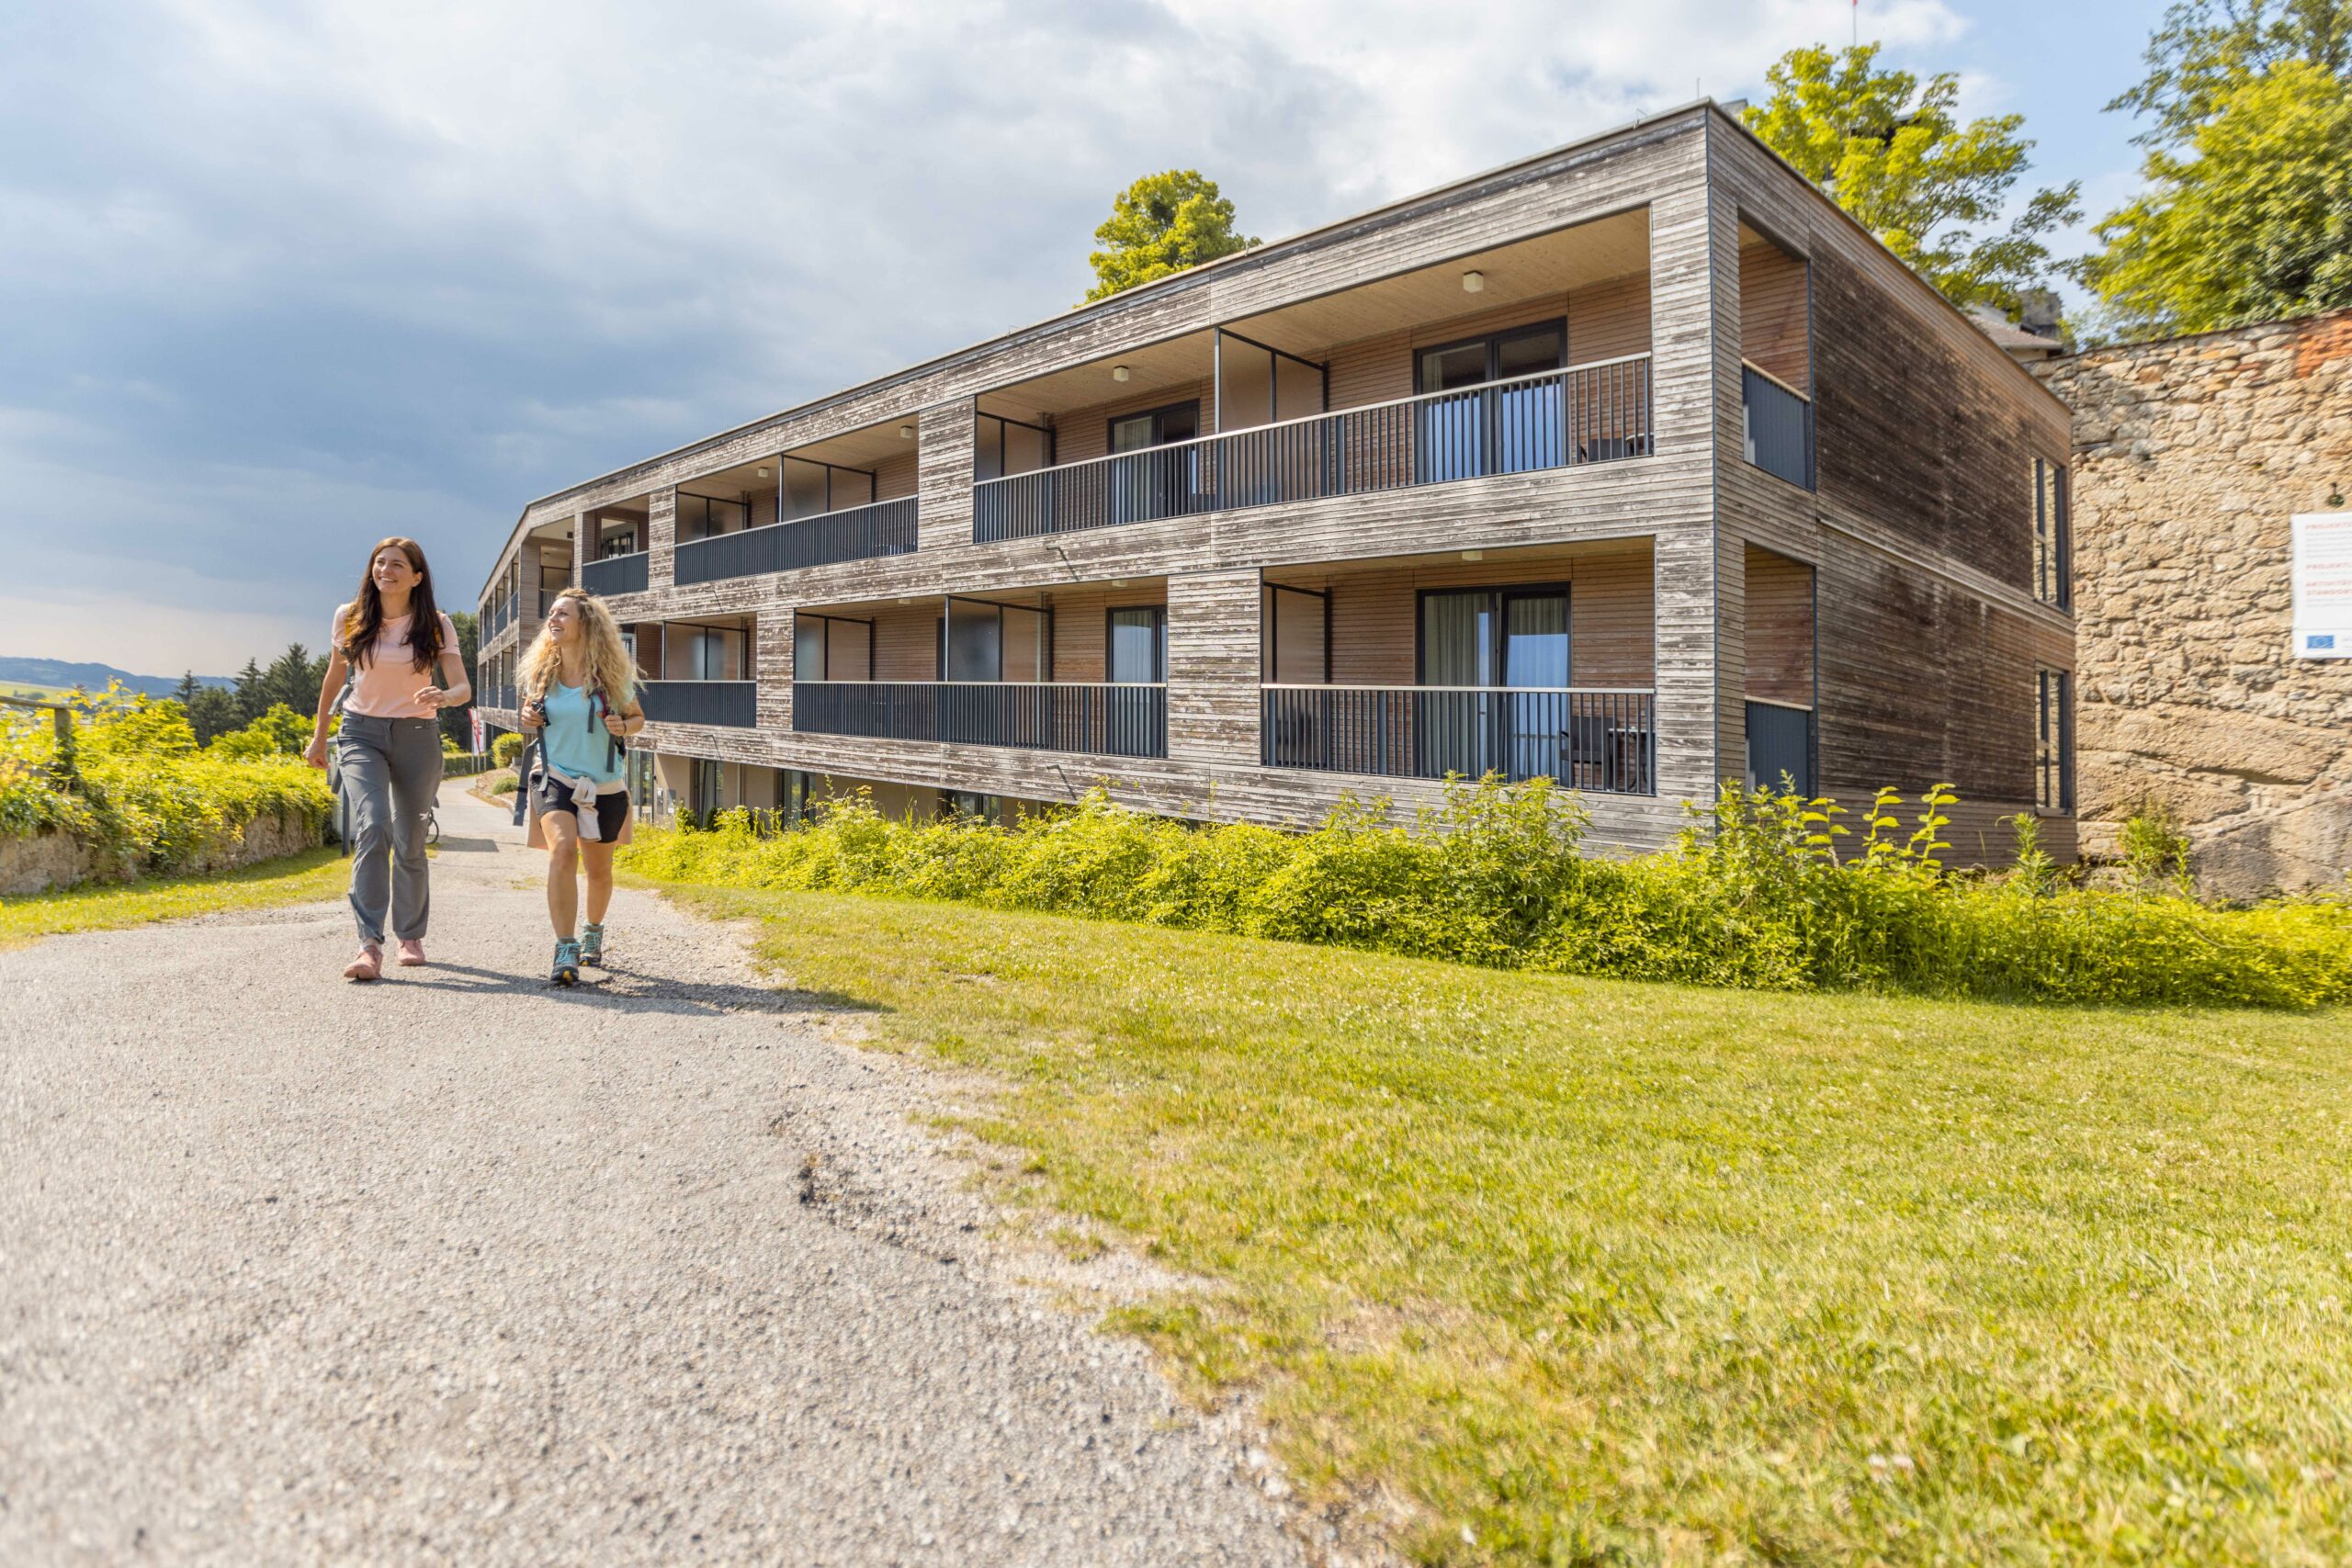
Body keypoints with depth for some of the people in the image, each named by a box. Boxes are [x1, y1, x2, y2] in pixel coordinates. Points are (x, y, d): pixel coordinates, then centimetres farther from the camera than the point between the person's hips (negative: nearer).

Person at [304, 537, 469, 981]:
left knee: (410, 842, 6)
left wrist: (444, 696, -33)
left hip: (417, 737, 0)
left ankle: (411, 936, 27)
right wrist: (319, 736, 19)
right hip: (362, 733, 0)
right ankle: (370, 945, -26)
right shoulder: (350, 618, 1)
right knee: (372, 827, -21)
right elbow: (334, 678, 14)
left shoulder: (436, 625, -4)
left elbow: (464, 688, -10)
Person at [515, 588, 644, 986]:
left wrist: (623, 727, -15)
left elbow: (638, 717, 7)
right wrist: (528, 719, -6)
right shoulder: (540, 671, -1)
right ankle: (565, 951, -26)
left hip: (604, 784, 0)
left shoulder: (611, 673, -7)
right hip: (554, 777, 0)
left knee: (598, 870, 14)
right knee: (562, 849, -26)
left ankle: (594, 931, 44)